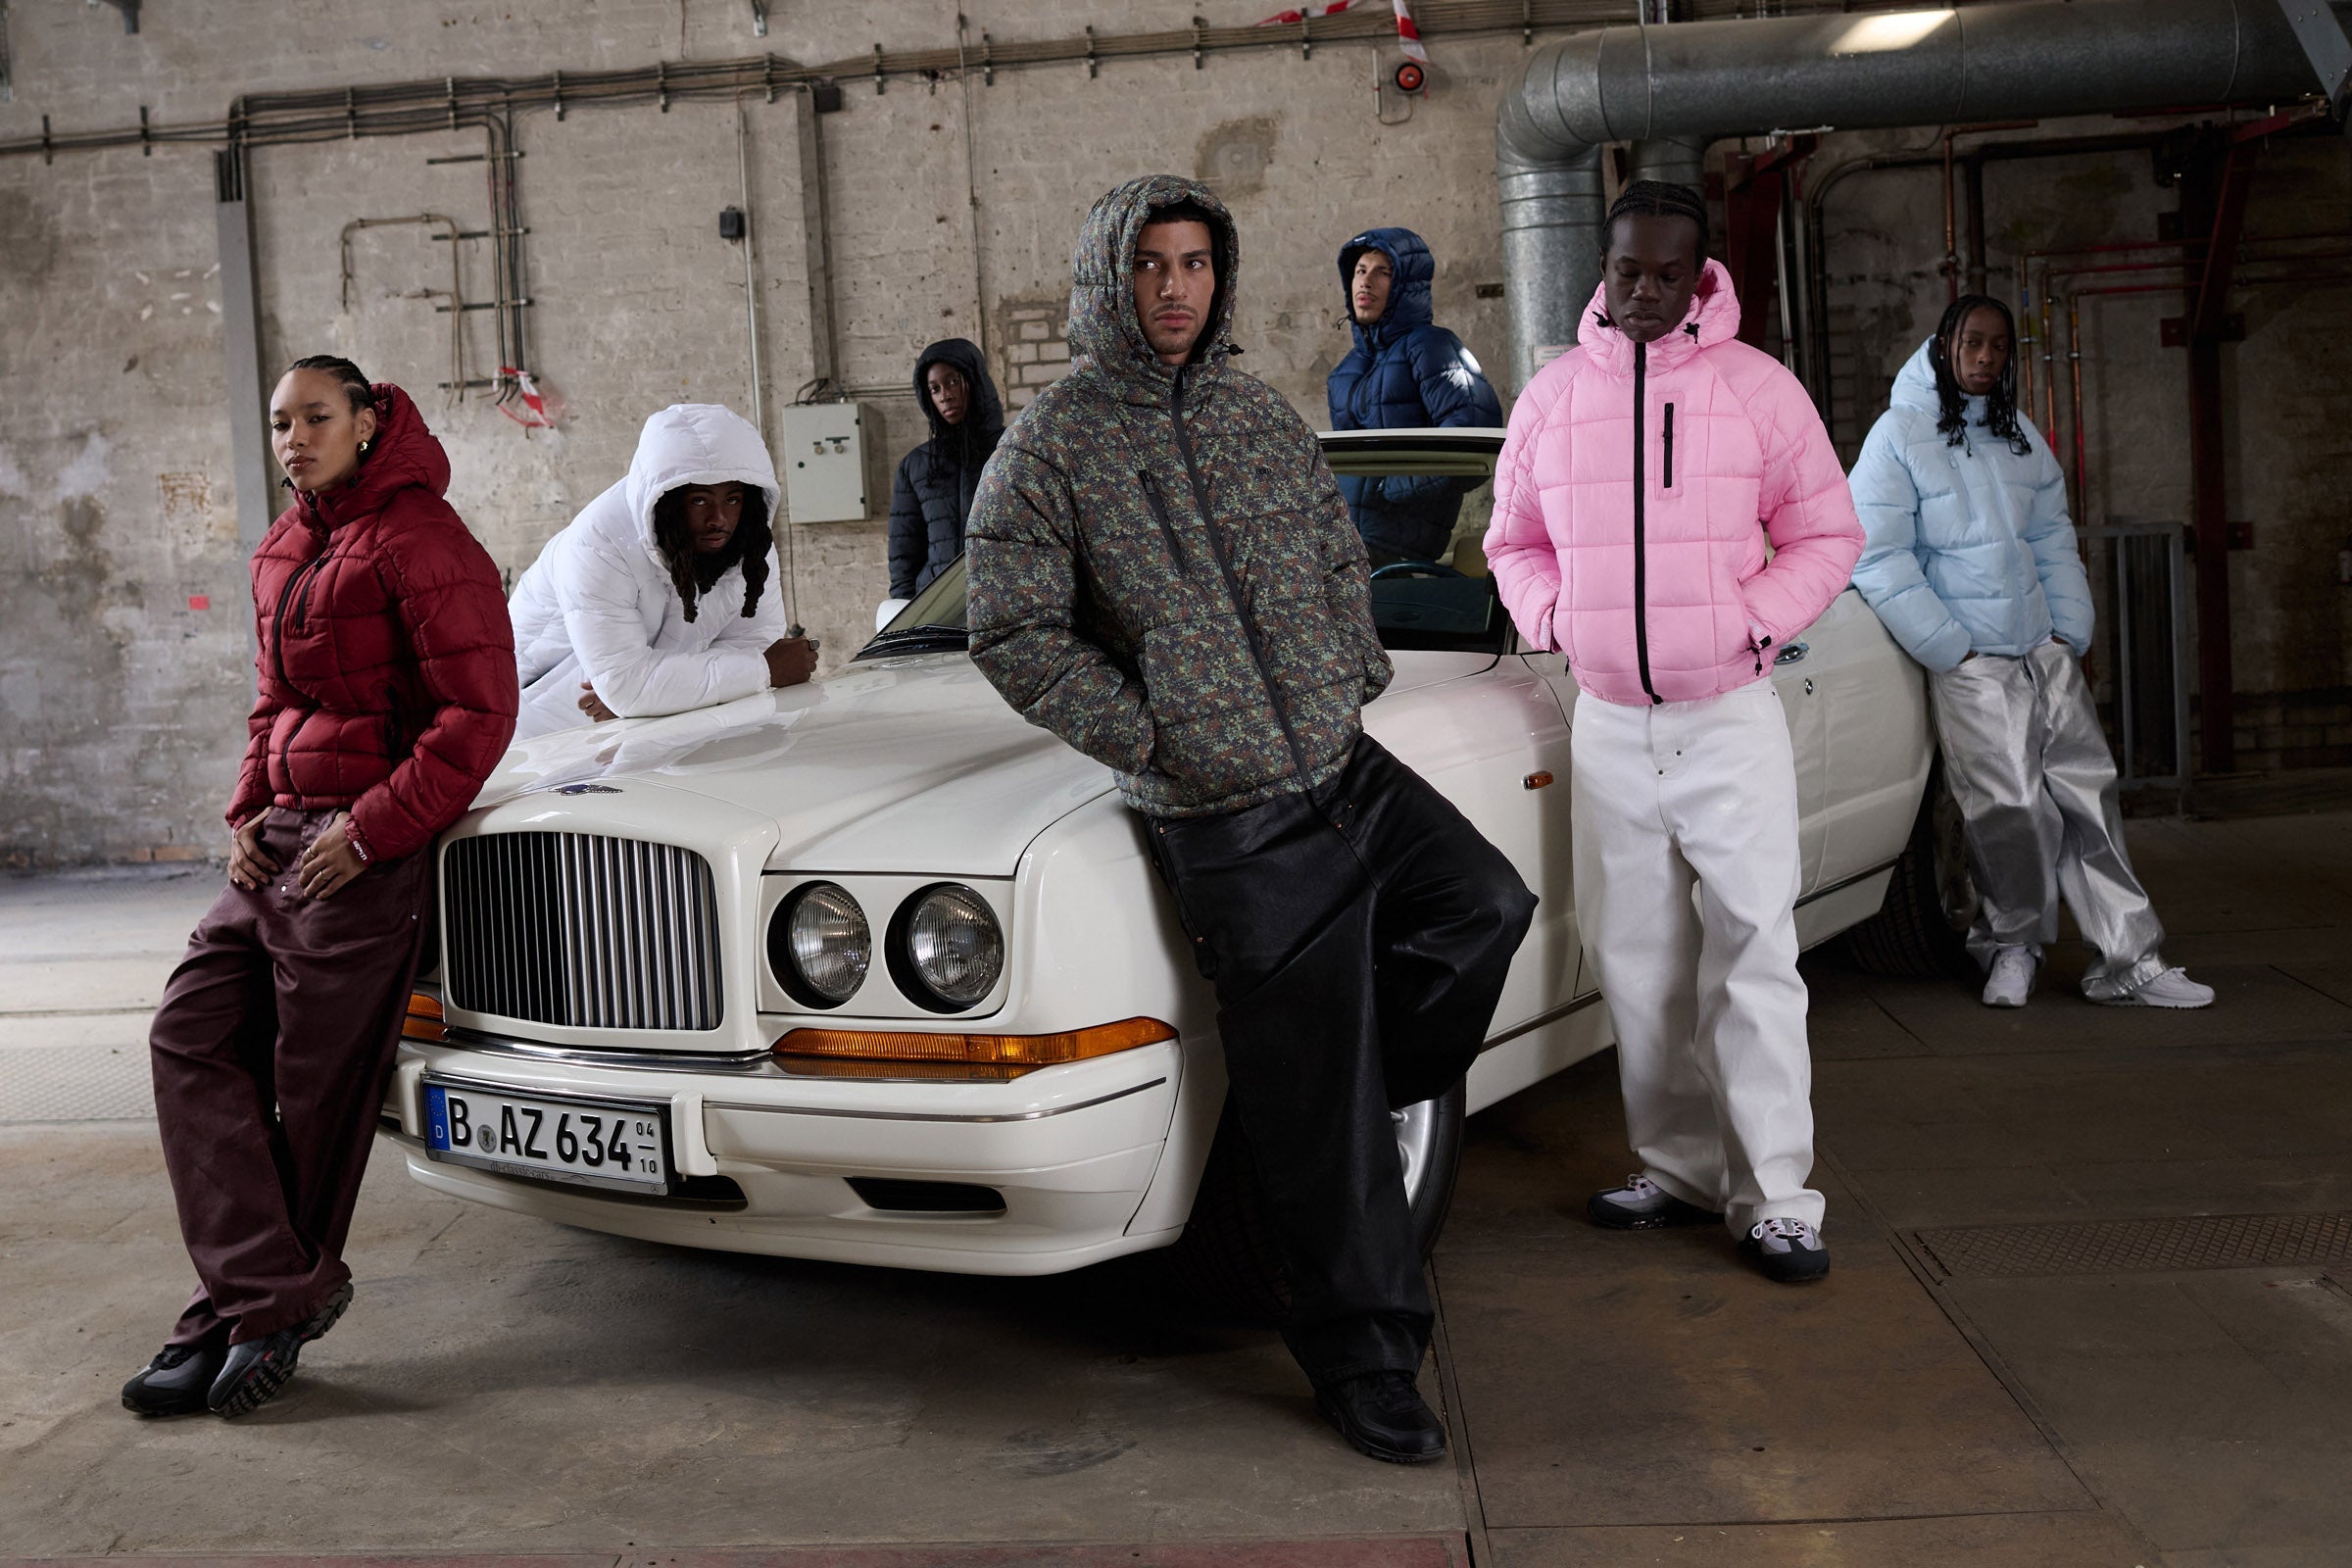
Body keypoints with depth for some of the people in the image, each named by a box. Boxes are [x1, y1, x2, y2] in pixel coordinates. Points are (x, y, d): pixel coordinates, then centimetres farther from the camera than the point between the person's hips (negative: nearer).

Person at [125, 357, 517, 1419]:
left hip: (365, 853, -9)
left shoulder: (417, 538, -11)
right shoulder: (285, 550, 17)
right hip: (281, 840, 9)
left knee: (315, 1088, -1)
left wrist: (370, 830, -18)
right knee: (192, 1038, 1)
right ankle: (271, 1290, 0)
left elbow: (480, 712, -17)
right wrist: (248, 811, 11)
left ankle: (262, 1305, 13)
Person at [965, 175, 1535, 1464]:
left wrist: (1355, 680, 8)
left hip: (1349, 768, 7)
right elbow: (1014, 633, -9)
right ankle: (1363, 1356, 16)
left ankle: (1349, 1104, 23)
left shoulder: (1263, 417, 11)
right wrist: (1152, 741, -12)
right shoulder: (1052, 446, -7)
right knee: (1313, 1107, 0)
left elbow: (1339, 557, 22)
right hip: (1231, 823, -6)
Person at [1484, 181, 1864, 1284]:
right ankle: (1678, 1169, 22)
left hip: (1731, 718, -3)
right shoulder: (1553, 396, 7)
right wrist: (1552, 617, -1)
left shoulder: (1759, 388, 0)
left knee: (1753, 957, -5)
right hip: (1608, 725, 3)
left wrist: (1751, 618, -11)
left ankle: (1775, 1195, 0)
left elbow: (1826, 535, 3)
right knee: (1637, 966, 9)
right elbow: (1514, 540, 17)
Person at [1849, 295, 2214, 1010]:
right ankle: (2011, 945, 12)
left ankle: (2128, 959, 6)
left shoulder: (2021, 436, 16)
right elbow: (1878, 559, -11)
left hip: (2046, 653, 6)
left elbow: (2053, 542, 20)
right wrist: (1952, 648, -13)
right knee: (2012, 807, -10)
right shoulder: (1899, 436, -4)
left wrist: (2070, 631, 6)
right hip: (1969, 664, -6)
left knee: (2086, 791, 2)